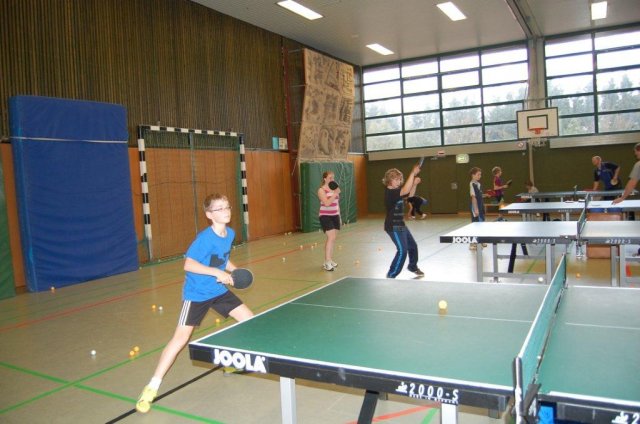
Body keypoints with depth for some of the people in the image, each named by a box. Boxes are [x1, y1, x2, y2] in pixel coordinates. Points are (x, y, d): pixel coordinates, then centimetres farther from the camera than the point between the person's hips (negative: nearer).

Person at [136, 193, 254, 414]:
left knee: (250, 319, 7)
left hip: (219, 291, 7)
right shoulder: (204, 237, -24)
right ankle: (152, 387, 6)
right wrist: (217, 272, -33)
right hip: (196, 294, -7)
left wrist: (234, 270, 0)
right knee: (180, 339, -9)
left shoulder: (230, 233, -2)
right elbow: (188, 264, -30)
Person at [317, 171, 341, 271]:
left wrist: (339, 215, 16)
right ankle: (327, 262, -12)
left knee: (333, 238, 8)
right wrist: (335, 194, -24)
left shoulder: (334, 188, 10)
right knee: (331, 237, -16)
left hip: (335, 216, 7)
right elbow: (327, 203, -22)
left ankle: (329, 260, 18)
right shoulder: (322, 190, -10)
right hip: (325, 216, -7)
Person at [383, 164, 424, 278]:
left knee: (413, 246, 24)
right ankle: (391, 275, -6)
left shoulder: (396, 191, 8)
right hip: (393, 227, -10)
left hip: (400, 225, 10)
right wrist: (413, 173, -33)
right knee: (402, 250, -15)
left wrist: (414, 184, -2)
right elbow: (405, 190, -35)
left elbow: (410, 194, 17)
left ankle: (412, 266, 47)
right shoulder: (390, 193, -21)